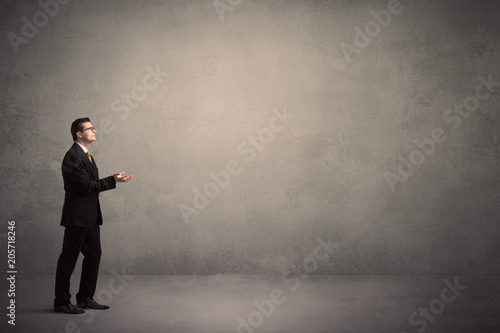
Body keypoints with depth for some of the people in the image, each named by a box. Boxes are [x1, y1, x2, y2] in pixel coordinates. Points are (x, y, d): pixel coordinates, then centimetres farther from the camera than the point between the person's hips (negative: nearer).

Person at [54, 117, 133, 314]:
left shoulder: (86, 155, 15)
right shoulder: (73, 157, -16)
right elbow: (86, 186, -20)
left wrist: (113, 179, 3)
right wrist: (113, 180, -16)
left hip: (90, 216, 10)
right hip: (77, 216, -10)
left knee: (94, 254, 13)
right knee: (69, 259, 0)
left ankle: (85, 298, 24)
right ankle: (61, 302, 11)